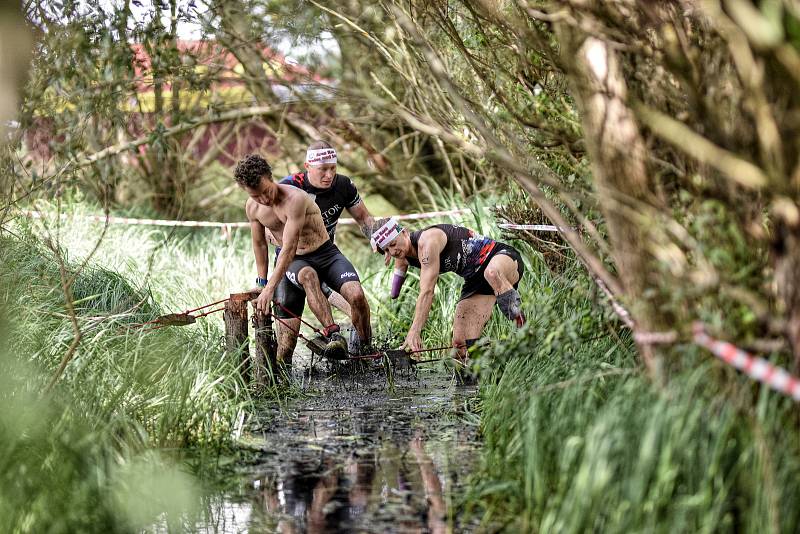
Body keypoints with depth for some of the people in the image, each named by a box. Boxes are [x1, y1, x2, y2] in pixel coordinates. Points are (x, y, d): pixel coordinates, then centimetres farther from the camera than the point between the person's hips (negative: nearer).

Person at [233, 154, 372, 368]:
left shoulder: (295, 199, -27)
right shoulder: (252, 208, -6)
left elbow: (289, 248, -30)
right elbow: (259, 244, 13)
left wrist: (270, 288, -33)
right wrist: (261, 282, 15)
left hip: (326, 254, -4)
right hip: (295, 261, 4)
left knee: (357, 296, -26)